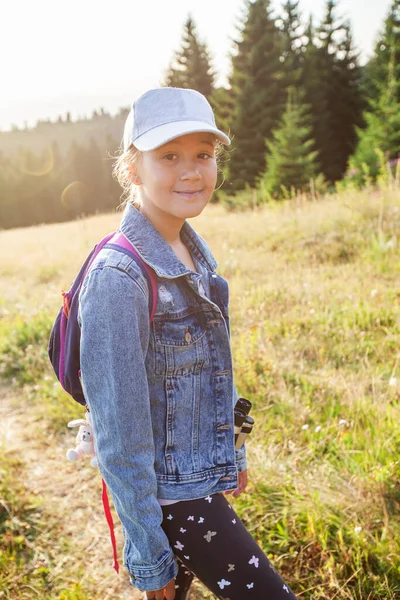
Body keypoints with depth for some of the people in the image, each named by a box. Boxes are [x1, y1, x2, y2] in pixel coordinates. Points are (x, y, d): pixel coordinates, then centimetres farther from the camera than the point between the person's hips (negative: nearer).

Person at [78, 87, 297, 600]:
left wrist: (231, 451, 18)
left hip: (204, 476, 7)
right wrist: (148, 556, -16)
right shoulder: (118, 279, -25)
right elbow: (119, 437, -22)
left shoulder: (194, 251, 1)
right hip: (169, 493, -7)